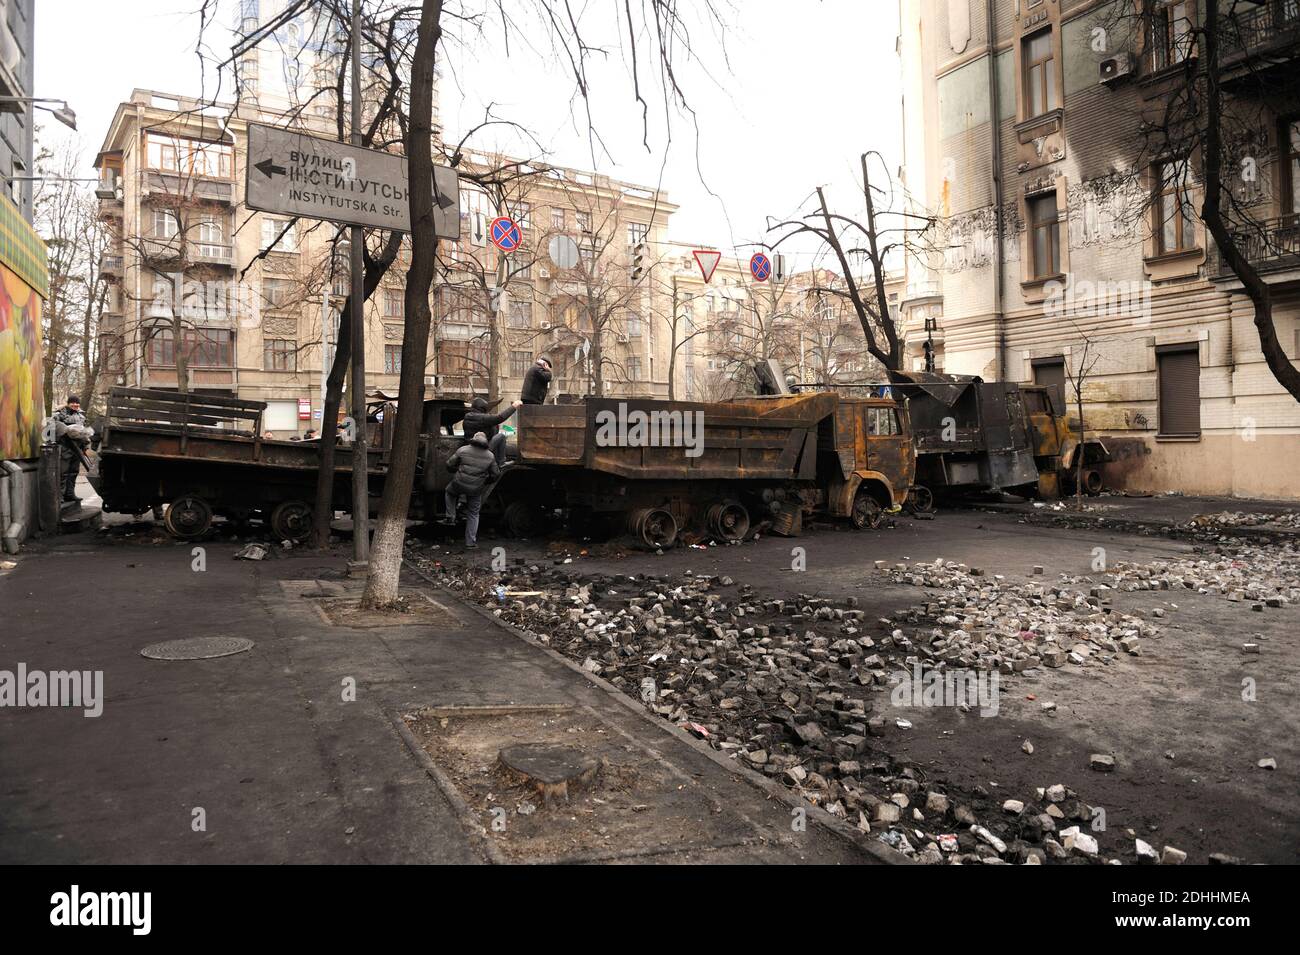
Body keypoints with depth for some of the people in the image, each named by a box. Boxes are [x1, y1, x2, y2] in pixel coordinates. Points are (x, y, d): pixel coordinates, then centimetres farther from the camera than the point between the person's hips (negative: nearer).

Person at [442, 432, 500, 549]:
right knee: (473, 515, 16)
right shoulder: (490, 456, 0)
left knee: (450, 491, 35)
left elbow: (449, 465, 1)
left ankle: (450, 517, 25)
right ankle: (470, 543, 16)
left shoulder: (463, 450, -5)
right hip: (476, 490, 1)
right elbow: (495, 474, 6)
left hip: (459, 484, -1)